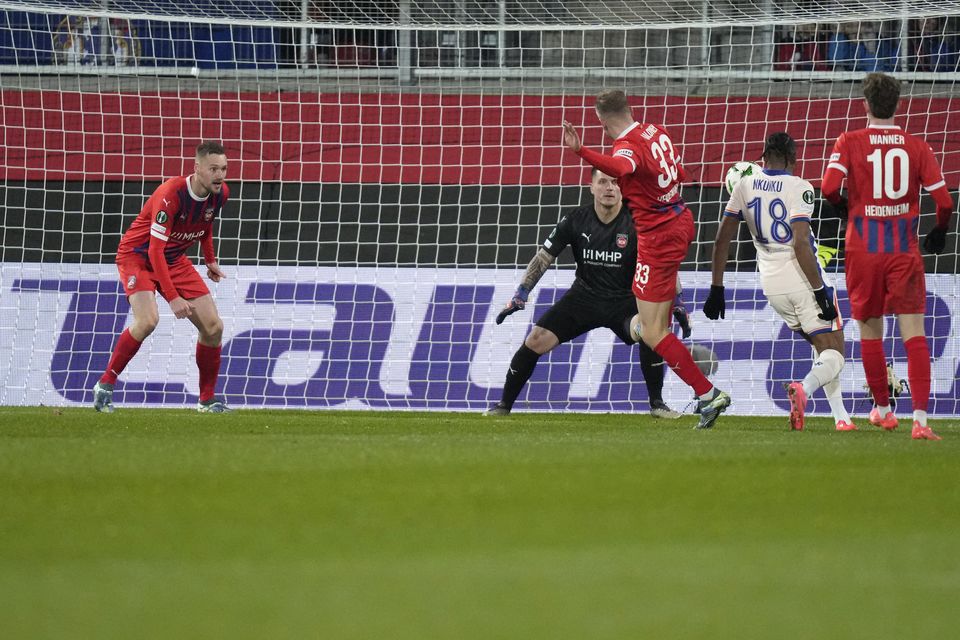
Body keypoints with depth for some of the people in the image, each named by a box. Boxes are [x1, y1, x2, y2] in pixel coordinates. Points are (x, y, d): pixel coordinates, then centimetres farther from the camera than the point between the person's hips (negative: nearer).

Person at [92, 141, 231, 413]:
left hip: (175, 260, 7)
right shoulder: (171, 194, -31)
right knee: (147, 320, -30)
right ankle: (104, 385, -15)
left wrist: (210, 260, 16)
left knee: (213, 327, -2)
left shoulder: (220, 193, -8)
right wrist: (173, 297, -34)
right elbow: (155, 250, -32)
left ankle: (207, 400, 12)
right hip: (138, 255, -7)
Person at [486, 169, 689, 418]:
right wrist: (519, 296, -7)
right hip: (584, 295, 2)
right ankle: (504, 405, 8)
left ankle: (657, 404, -14)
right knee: (536, 340, -11)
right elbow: (543, 258, -2)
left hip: (624, 299, -2)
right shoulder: (576, 220, -8)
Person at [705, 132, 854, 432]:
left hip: (772, 285, 6)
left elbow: (722, 240, 7)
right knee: (833, 354, -1)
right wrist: (821, 292, -15)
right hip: (803, 282, -6)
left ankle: (840, 416, 17)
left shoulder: (745, 187, 5)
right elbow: (800, 244, -19)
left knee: (822, 345, 23)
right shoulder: (798, 188, -11)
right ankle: (804, 389, -33)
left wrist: (716, 289, 13)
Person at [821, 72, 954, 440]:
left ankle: (882, 410, 28)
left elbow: (829, 187, -16)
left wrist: (843, 206, 7)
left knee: (870, 330, 17)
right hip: (904, 251, 0)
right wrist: (940, 231, 18)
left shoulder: (850, 142, -3)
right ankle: (920, 417, -18)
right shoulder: (917, 147, 0)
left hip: (863, 249, 0)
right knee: (913, 333, -4)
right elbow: (944, 201, -2)